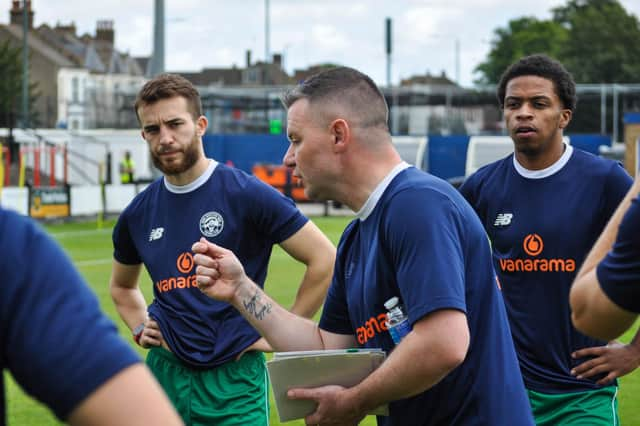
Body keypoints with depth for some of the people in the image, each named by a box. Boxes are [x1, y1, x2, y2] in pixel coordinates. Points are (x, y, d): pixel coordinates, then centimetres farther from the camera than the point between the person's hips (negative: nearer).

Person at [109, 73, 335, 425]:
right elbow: (122, 286, 26)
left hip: (234, 376, -4)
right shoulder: (138, 214, 6)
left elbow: (323, 259, -9)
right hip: (165, 373, 4)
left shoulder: (247, 194, -9)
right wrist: (140, 328, 9)